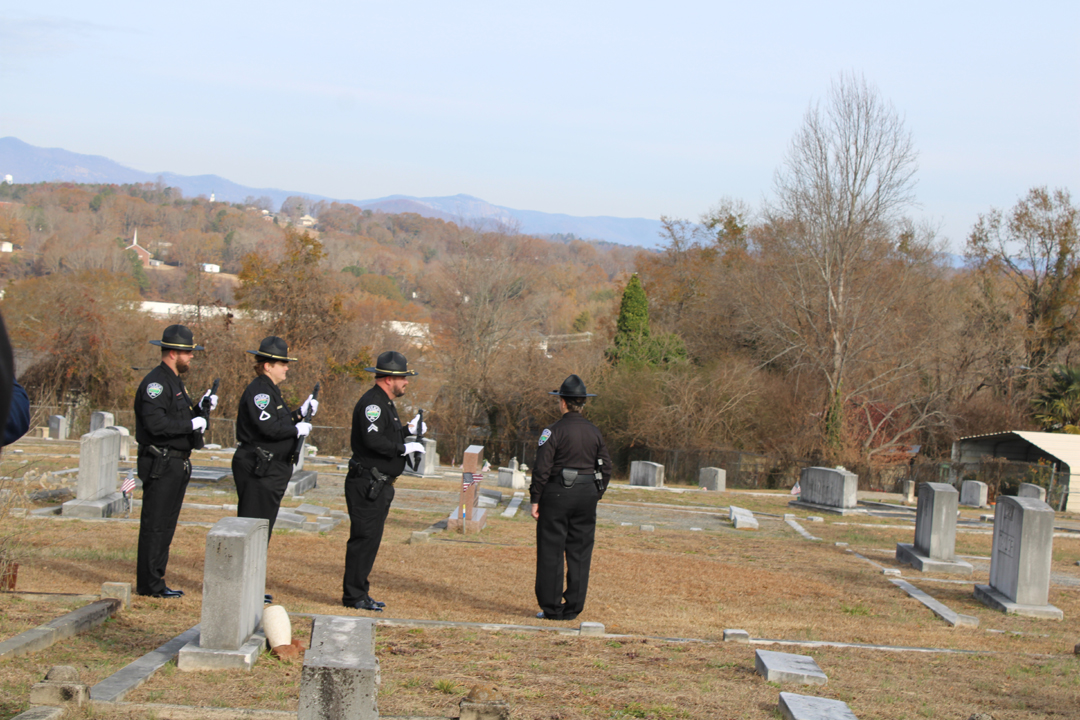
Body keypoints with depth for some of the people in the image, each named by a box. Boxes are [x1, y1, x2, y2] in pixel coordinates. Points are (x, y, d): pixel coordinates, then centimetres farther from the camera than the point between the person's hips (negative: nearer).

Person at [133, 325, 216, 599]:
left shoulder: (175, 382, 18)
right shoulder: (155, 382, -15)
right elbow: (156, 423, -26)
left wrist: (200, 409, 4)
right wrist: (192, 424, -19)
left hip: (177, 466, 10)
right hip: (160, 465, -10)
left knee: (166, 525, 13)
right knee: (155, 525, -5)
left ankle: (156, 581, 18)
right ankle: (149, 584, 0)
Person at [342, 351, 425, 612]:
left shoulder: (385, 403, 18)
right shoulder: (372, 403, -16)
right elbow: (373, 439, -28)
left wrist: (407, 429, 14)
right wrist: (404, 448, -21)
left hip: (380, 485, 11)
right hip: (367, 485, -11)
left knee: (371, 539, 13)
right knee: (364, 538, -8)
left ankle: (359, 593, 19)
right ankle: (353, 596, -4)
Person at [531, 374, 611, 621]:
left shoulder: (554, 431, -10)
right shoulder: (594, 432, 6)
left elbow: (542, 468, -13)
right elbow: (606, 468, 9)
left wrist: (535, 499, -7)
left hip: (558, 493, -5)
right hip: (587, 496, 5)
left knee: (551, 553, 2)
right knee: (580, 553, 8)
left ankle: (551, 607, 3)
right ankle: (573, 608, 10)